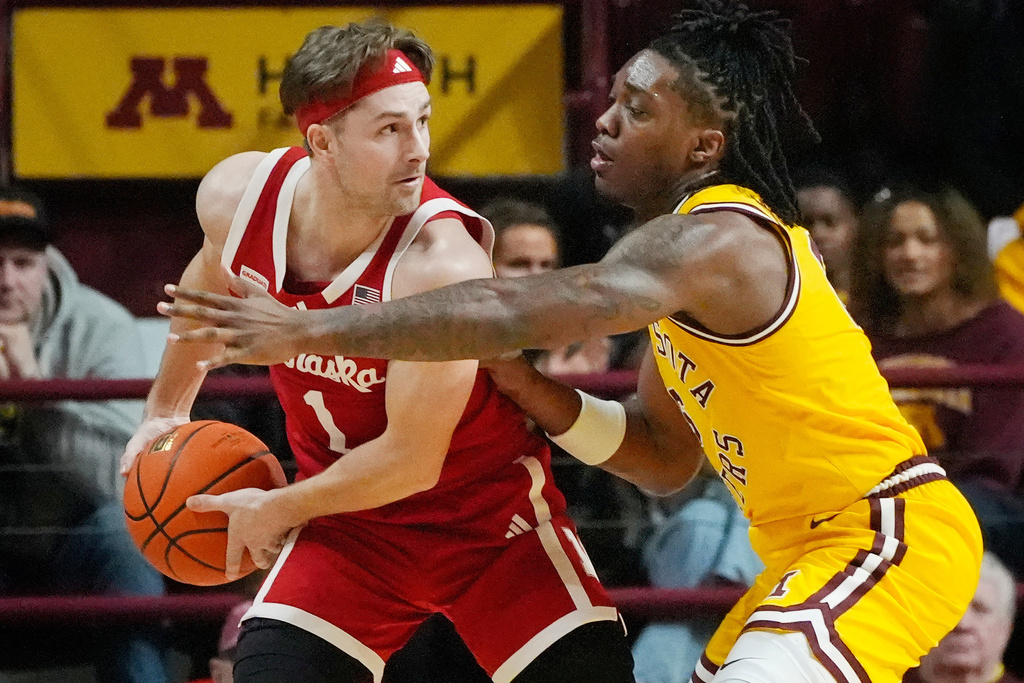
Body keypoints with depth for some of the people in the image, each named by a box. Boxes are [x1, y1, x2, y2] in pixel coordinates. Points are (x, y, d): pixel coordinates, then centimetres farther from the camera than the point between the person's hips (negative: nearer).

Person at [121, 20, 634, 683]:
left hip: (490, 516, -4)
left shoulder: (442, 263, -32)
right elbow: (213, 278, 13)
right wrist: (168, 406, 23)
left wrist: (281, 510, -10)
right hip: (350, 516, 4)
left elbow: (411, 459, -24)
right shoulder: (238, 194, -15)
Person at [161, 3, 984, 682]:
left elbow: (515, 311, -31)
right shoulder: (690, 246, 11)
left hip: (893, 533, -11)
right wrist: (535, 393, 0)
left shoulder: (717, 239, -21)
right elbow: (666, 459, 17)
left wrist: (312, 331, -29)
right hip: (817, 544, 11)